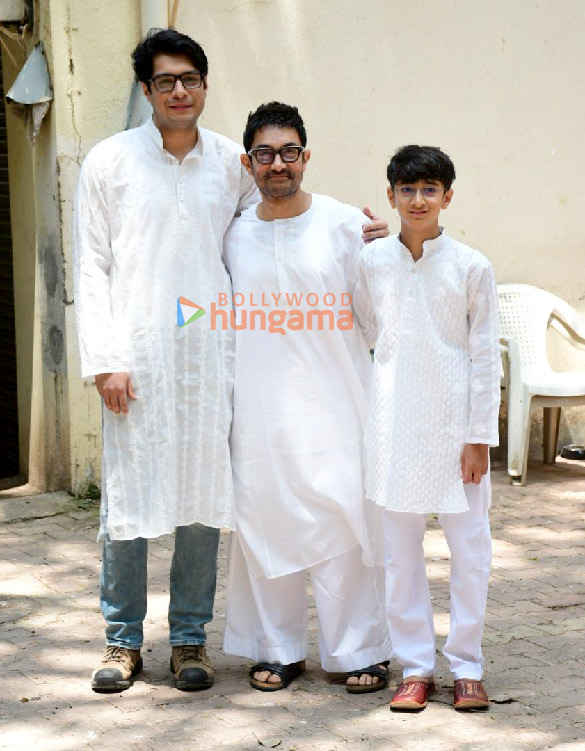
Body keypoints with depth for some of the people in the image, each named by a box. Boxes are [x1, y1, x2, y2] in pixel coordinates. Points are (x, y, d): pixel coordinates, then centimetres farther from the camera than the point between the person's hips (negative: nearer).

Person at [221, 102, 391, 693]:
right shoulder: (234, 235, 8)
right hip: (260, 407, 2)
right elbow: (223, 320, 17)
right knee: (266, 521, 6)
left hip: (335, 404, -2)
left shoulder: (346, 225, 0)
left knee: (345, 519, -2)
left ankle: (359, 650, 11)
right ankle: (278, 648, 20)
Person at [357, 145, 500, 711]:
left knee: (470, 547, 3)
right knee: (400, 549, 6)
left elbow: (485, 357, -3)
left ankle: (467, 666, 15)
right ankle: (415, 668, 16)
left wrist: (479, 437, -5)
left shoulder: (472, 267, -3)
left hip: (454, 421, -1)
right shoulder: (372, 261, 3)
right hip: (394, 424, 2)